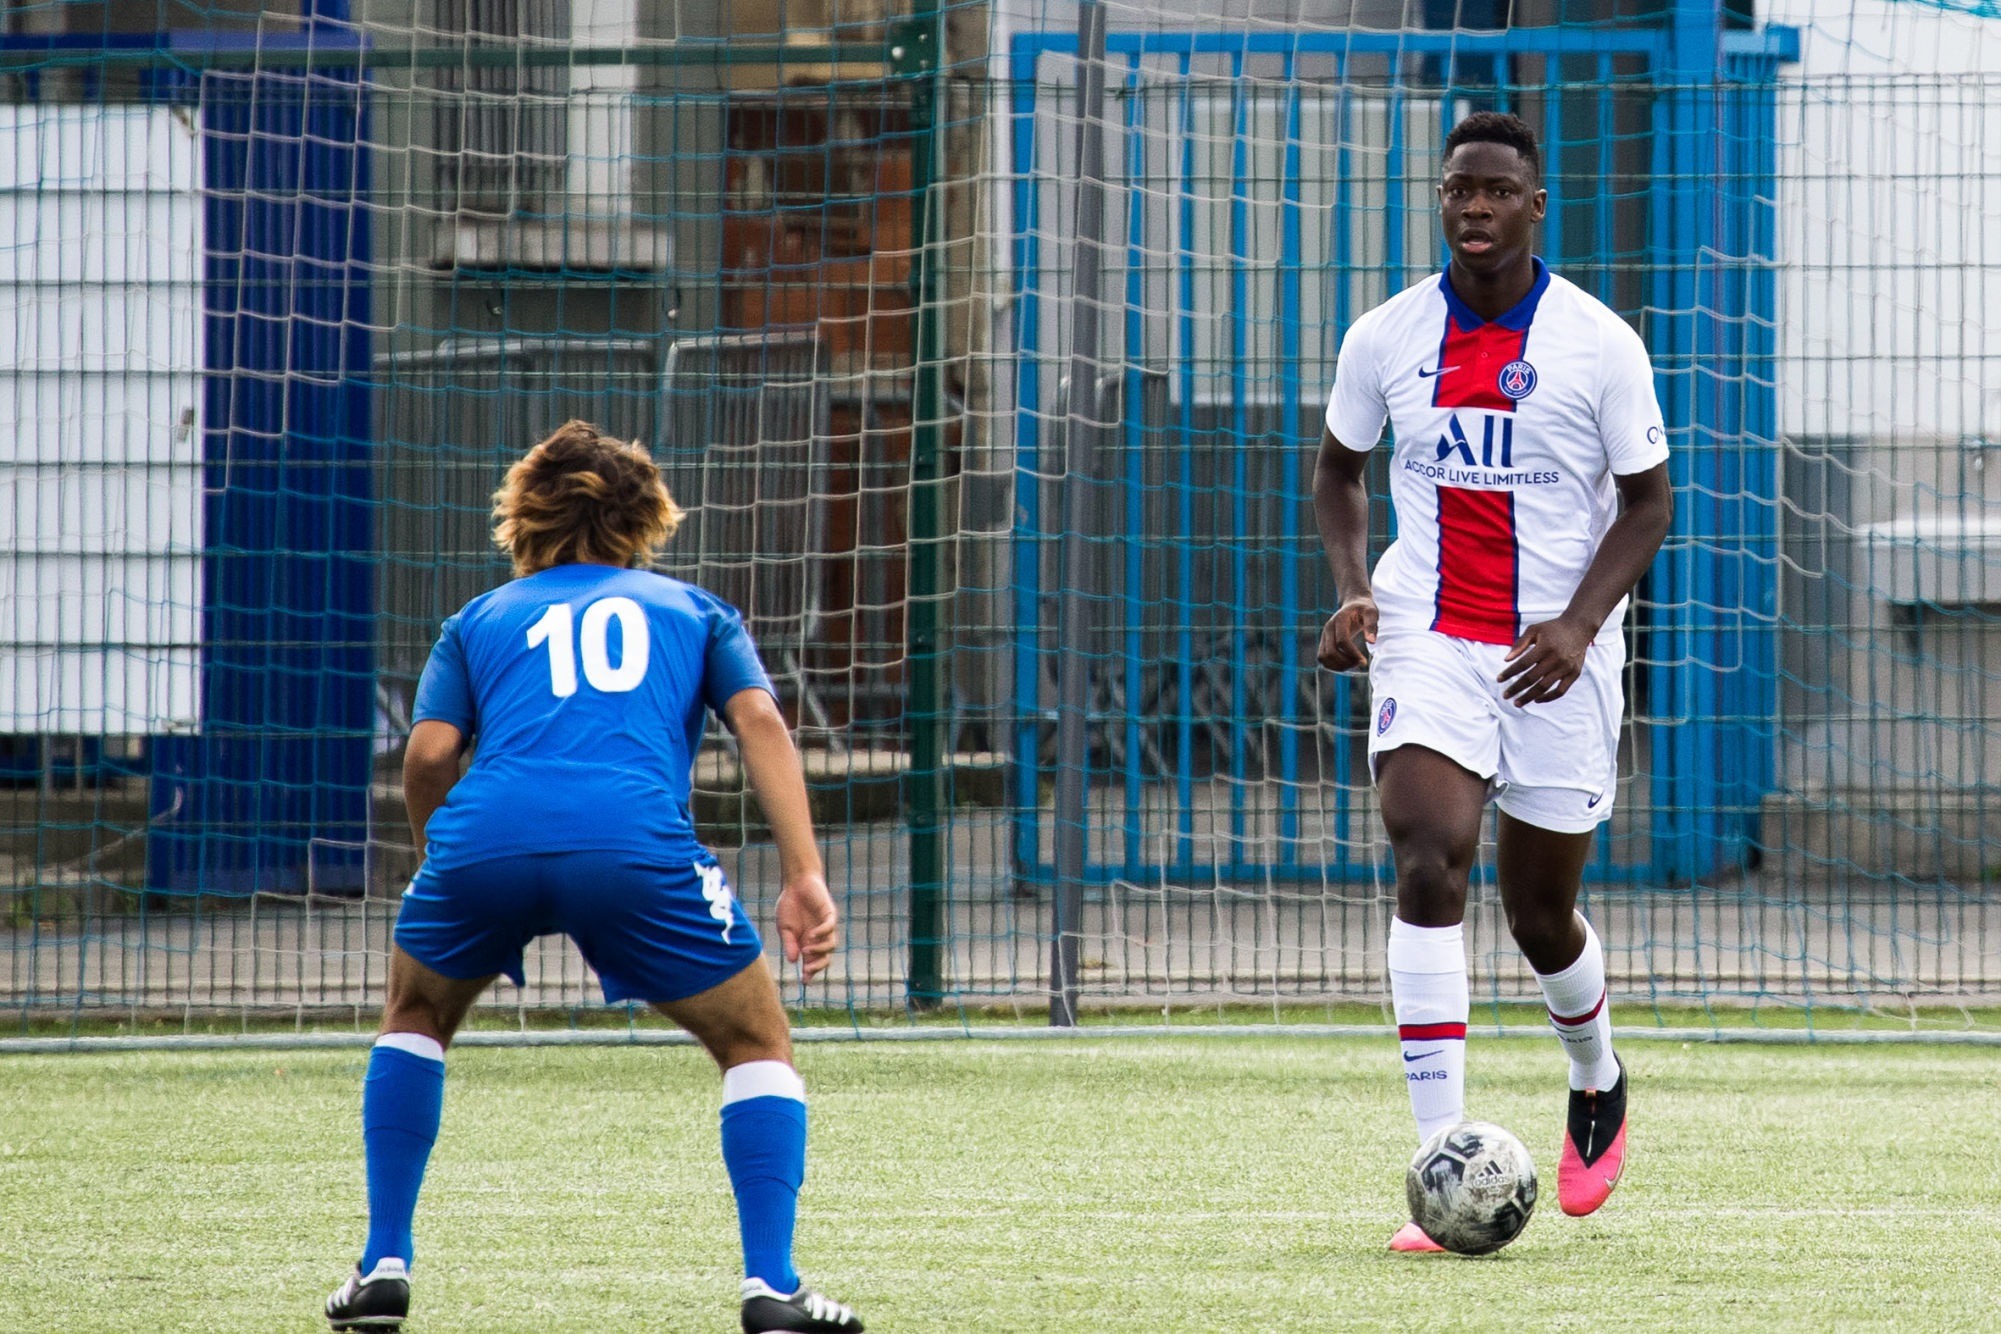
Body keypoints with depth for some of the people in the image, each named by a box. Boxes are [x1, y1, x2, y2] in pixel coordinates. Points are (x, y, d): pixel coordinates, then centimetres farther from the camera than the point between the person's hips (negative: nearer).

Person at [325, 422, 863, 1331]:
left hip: (482, 842, 2)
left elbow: (428, 754, 12)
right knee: (756, 1044, 17)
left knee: (416, 1016, 30)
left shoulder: (480, 620, 30)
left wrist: (440, 872, 28)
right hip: (637, 840, -1)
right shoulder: (692, 609, 29)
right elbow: (759, 719, 10)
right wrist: (804, 875, 2)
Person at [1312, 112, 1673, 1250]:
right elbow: (1339, 468, 17)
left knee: (1540, 910, 9)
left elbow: (1648, 499, 1)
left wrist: (1581, 622, -14)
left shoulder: (1601, 345, -5)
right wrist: (1352, 590, -1)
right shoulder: (1385, 340, 1)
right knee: (1432, 860, -21)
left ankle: (1599, 1079, 45)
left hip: (1557, 655, 0)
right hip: (1426, 642, 1)